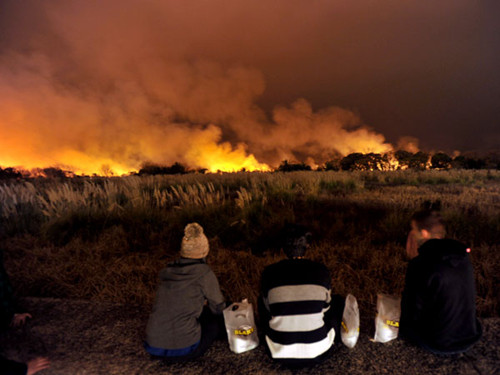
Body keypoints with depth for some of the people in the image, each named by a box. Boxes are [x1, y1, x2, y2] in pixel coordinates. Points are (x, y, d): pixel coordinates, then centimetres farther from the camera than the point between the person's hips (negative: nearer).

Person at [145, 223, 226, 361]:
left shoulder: (167, 271, 4)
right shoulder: (204, 273, -12)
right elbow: (218, 308, 3)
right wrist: (206, 303, 25)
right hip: (183, 350, -6)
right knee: (221, 318, 16)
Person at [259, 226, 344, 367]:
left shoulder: (269, 272, -8)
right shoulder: (321, 270, -7)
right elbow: (326, 307, 10)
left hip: (280, 354, 1)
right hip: (318, 353, 0)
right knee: (338, 301, 21)